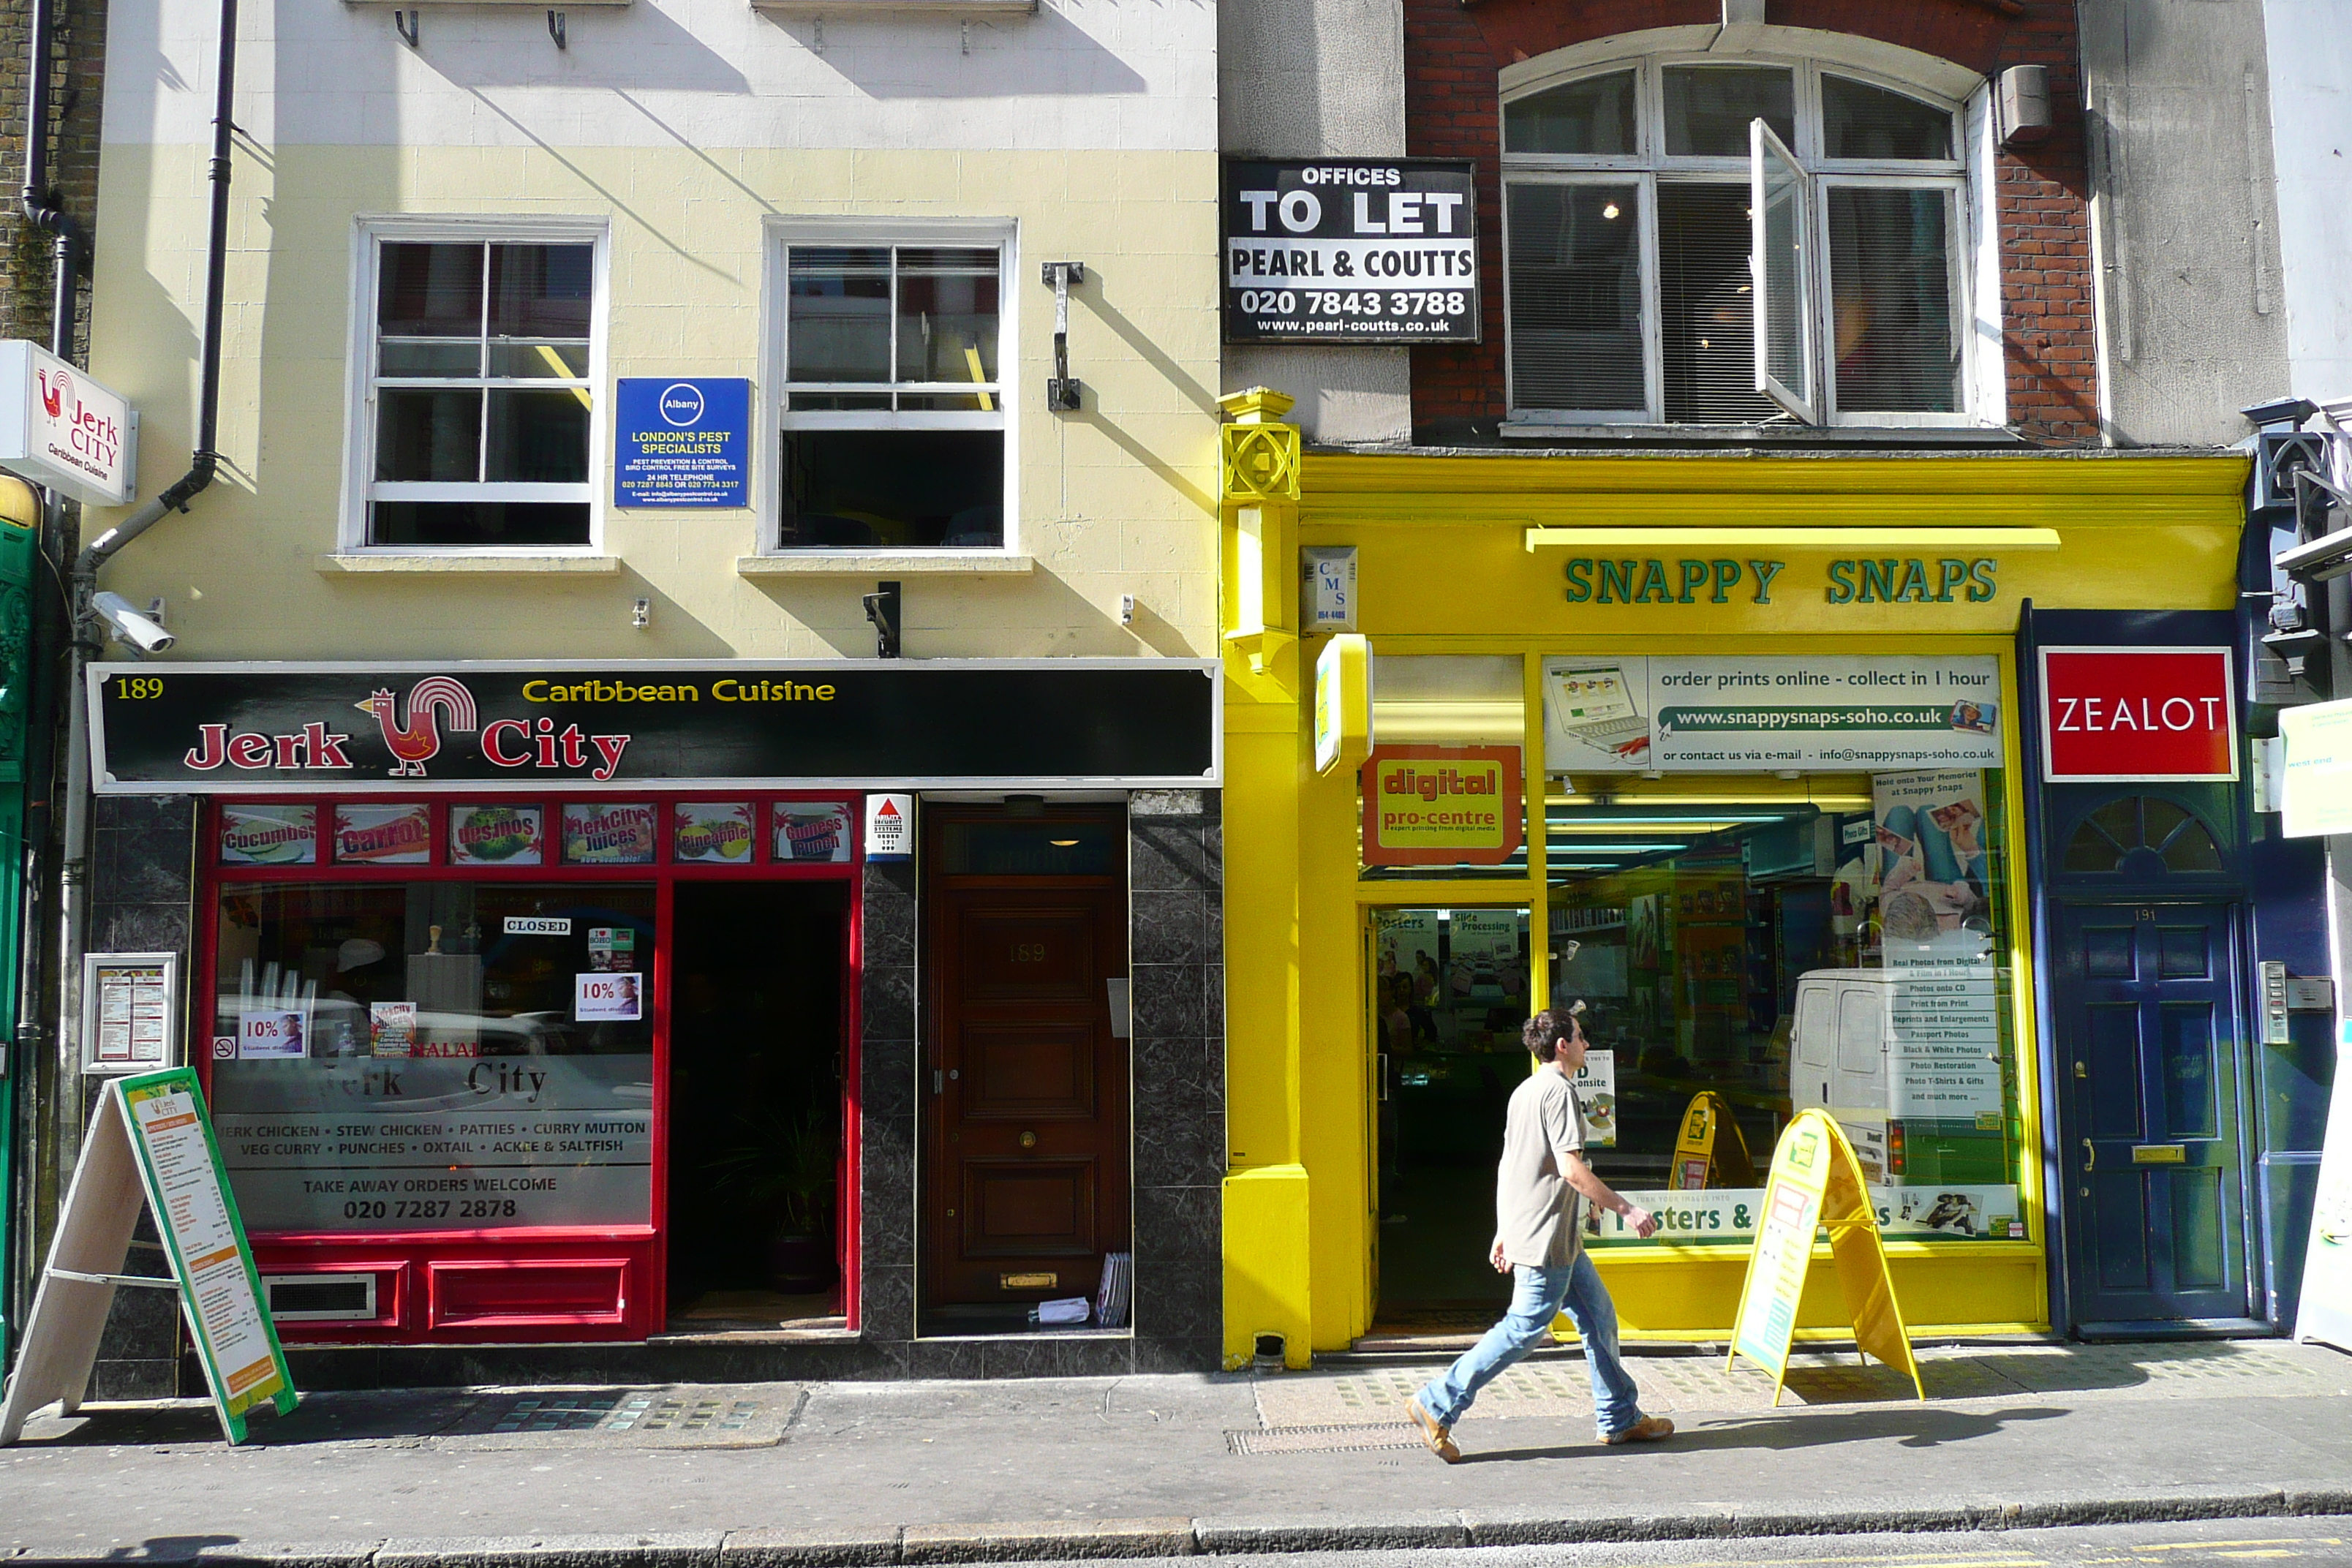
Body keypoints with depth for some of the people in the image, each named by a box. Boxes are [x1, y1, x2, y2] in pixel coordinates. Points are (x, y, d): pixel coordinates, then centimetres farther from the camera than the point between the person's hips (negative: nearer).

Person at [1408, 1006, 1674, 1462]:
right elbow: (1570, 1168, -22)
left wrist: (1503, 1232, 21)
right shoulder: (1558, 1090, -15)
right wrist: (1626, 1209, -15)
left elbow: (1506, 1166, 18)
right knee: (1526, 1327, -7)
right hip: (1545, 1238, -10)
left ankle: (1620, 1417, 22)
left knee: (1598, 1314, 14)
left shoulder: (1526, 1091, 15)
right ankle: (1438, 1405, -4)